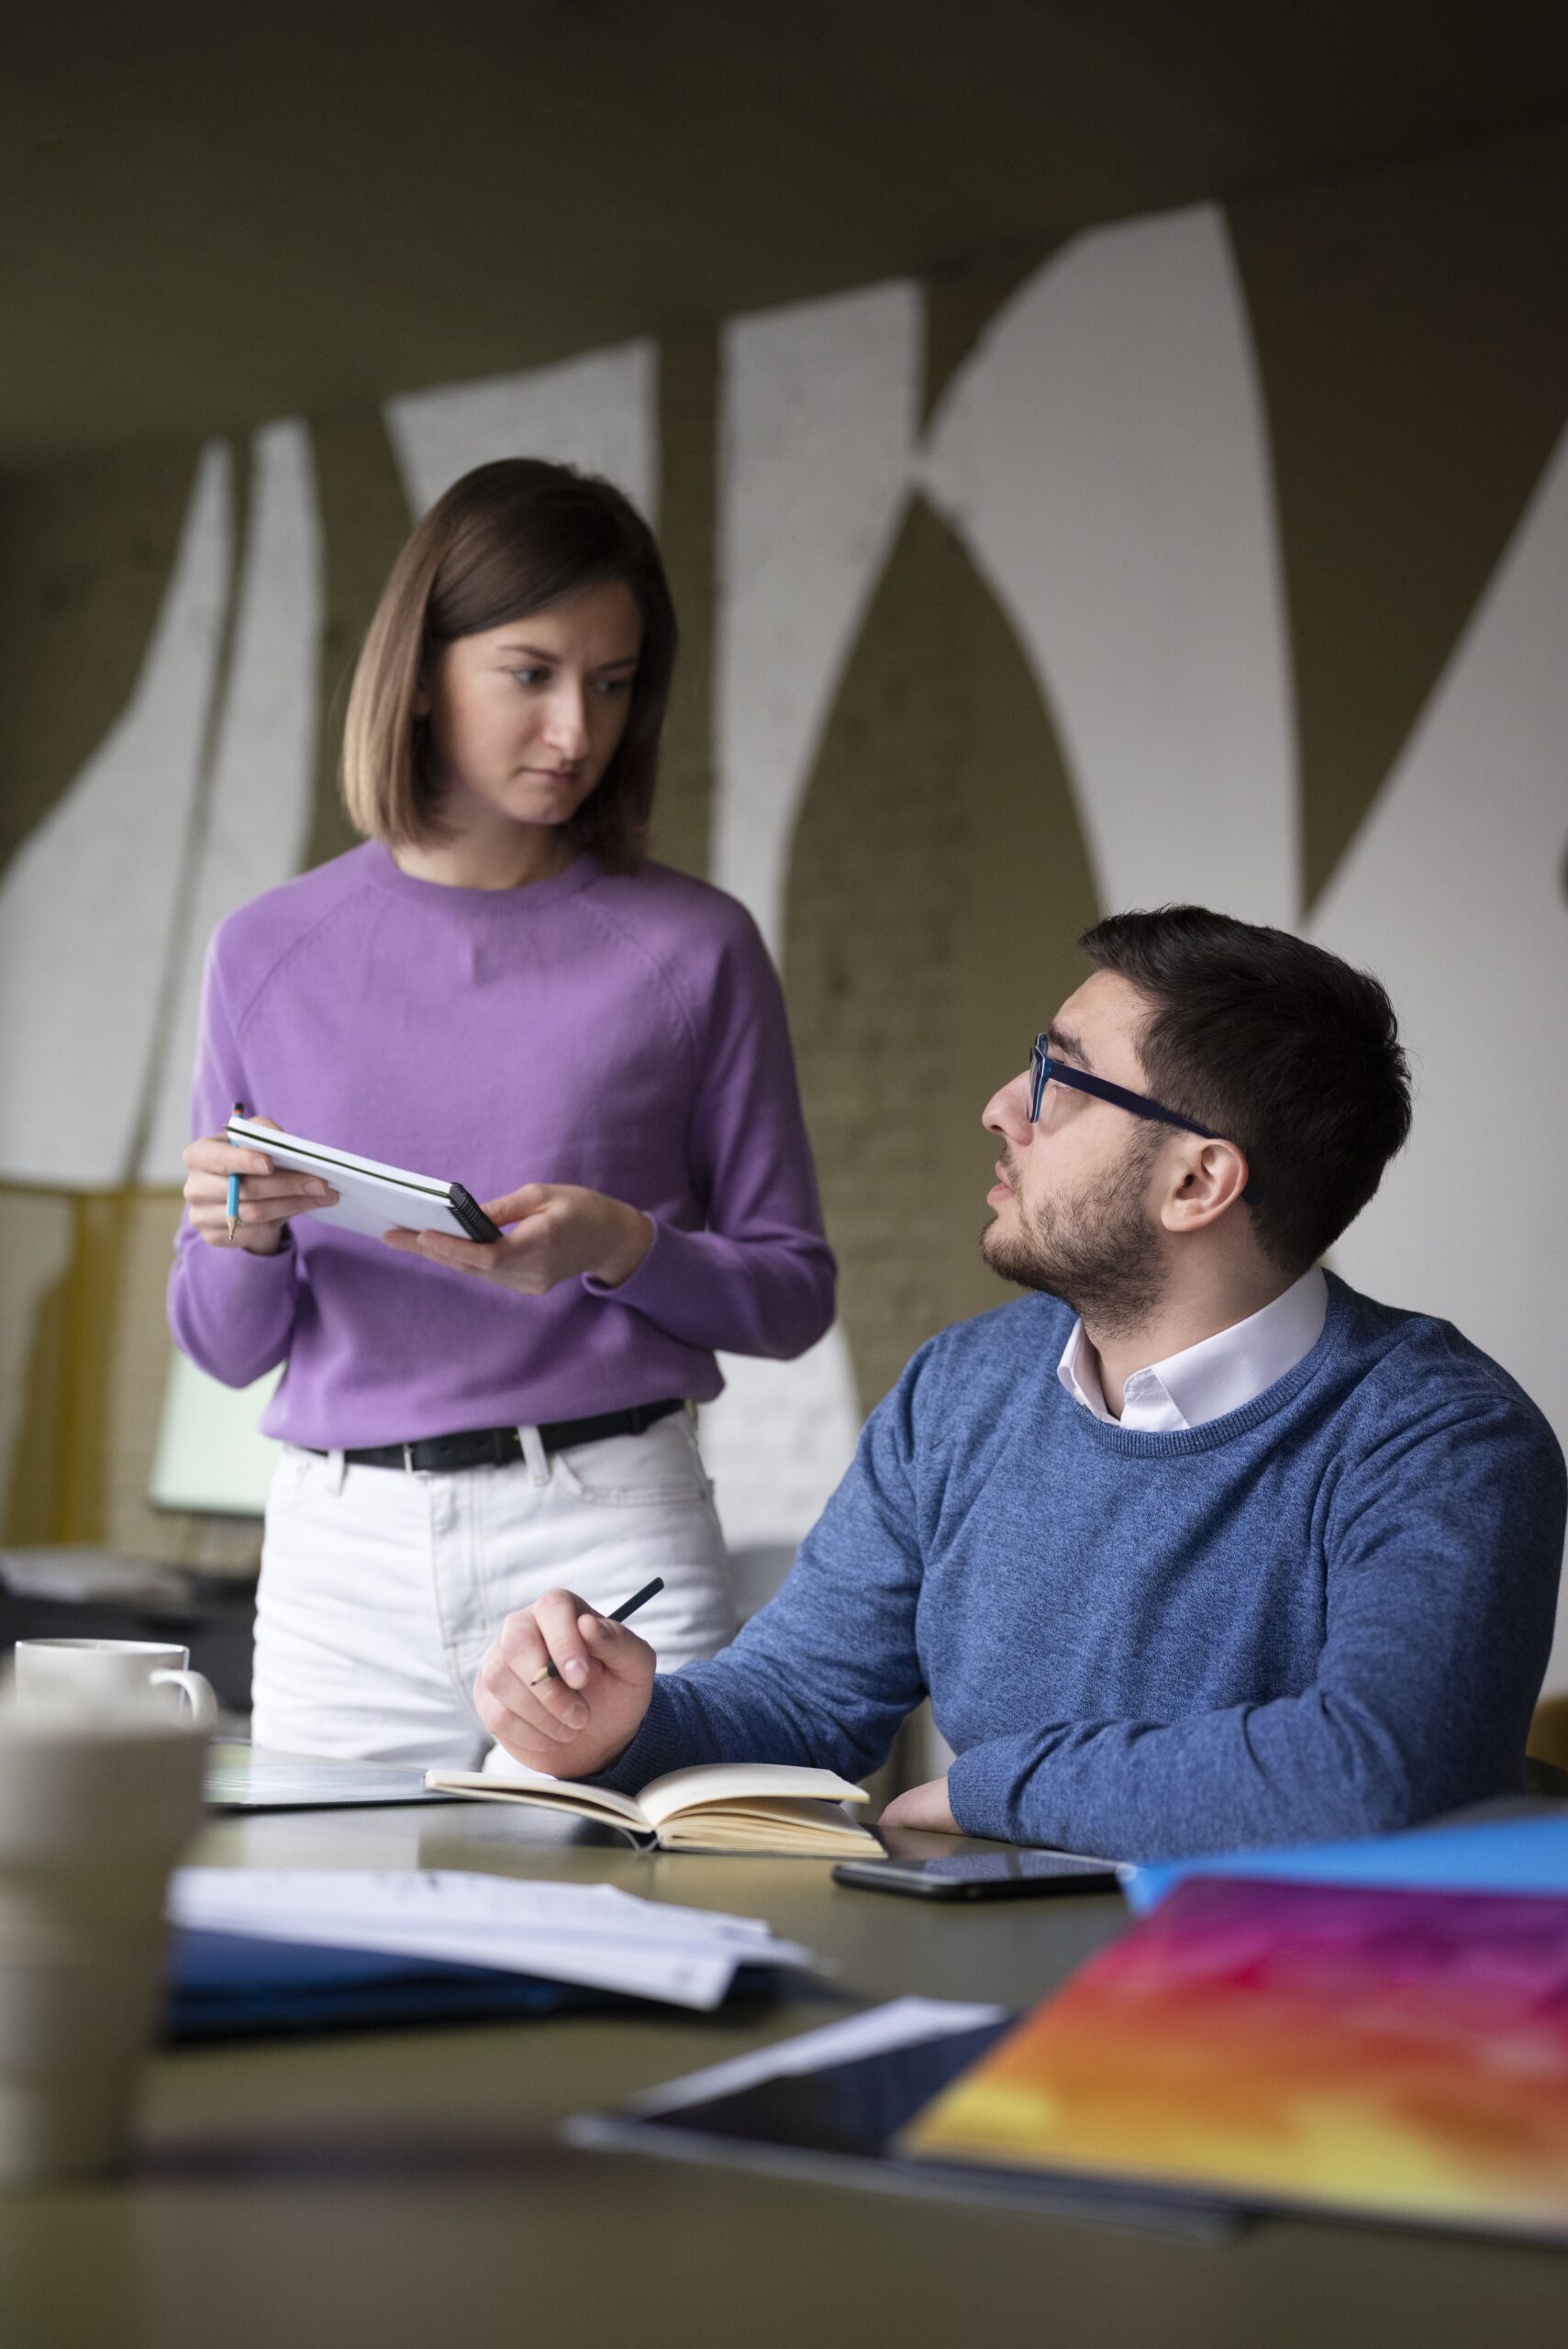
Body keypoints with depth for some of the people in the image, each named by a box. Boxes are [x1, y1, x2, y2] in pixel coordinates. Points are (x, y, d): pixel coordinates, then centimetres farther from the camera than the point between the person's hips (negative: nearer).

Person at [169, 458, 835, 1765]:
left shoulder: (692, 948, 2)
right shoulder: (271, 954, 7)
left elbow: (792, 1291, 5)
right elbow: (228, 1349, 11)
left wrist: (622, 1250, -13)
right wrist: (243, 1237, -10)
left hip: (611, 1526, -1)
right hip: (341, 1550, 2)